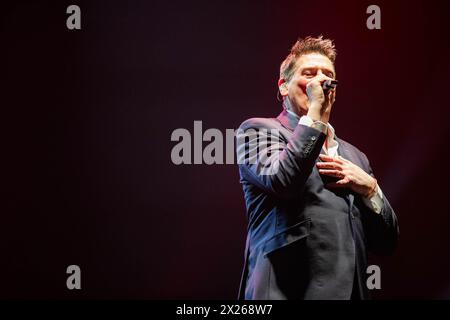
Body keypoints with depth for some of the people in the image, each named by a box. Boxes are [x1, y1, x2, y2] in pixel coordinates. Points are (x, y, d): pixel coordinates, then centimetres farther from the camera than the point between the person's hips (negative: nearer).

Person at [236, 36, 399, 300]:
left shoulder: (354, 156, 19)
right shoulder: (257, 129, 4)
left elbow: (387, 242, 16)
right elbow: (281, 181, -17)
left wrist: (369, 187, -1)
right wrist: (316, 113, -8)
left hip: (354, 291, 6)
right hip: (290, 290, -6)